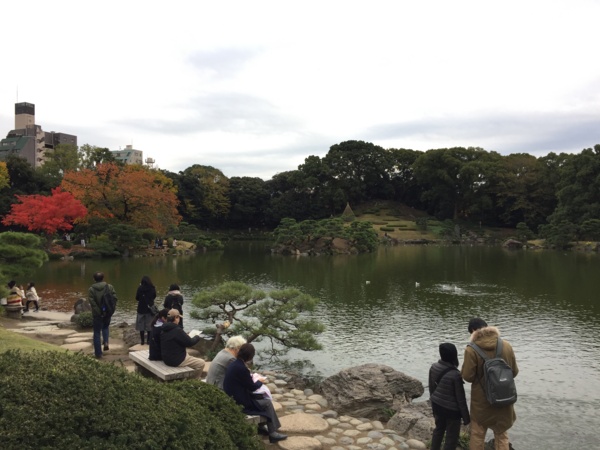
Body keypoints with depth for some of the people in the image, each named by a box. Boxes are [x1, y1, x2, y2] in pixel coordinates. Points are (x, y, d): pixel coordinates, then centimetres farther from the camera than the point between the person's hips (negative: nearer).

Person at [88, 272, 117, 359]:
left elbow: (92, 302, -16)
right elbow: (115, 298, -9)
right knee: (105, 327, 29)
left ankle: (98, 353, 12)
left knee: (97, 333, 9)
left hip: (97, 315, -2)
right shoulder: (109, 287, -4)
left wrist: (99, 312, -15)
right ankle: (106, 342, 7)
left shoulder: (91, 289, -7)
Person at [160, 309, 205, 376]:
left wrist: (185, 335, 12)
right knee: (201, 363, 1)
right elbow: (190, 343, -16)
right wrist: (197, 337, 2)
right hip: (177, 361, -9)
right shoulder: (177, 330, -25)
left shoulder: (164, 330, 2)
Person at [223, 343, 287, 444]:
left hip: (233, 398, 9)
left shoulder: (234, 364, 2)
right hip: (239, 403, -9)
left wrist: (250, 377, 6)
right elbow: (252, 387, -15)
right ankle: (272, 433, 14)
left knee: (261, 397, 17)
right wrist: (260, 381, 3)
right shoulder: (241, 368, -26)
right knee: (267, 403, 4)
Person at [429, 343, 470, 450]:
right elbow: (461, 399, -17)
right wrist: (466, 417, -4)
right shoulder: (455, 375, -26)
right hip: (451, 409, -6)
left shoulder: (433, 367, -8)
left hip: (437, 405, 6)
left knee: (439, 429, 26)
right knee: (452, 436, 11)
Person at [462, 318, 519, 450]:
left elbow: (467, 376, -15)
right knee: (502, 435, 19)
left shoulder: (471, 350, -18)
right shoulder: (506, 346, -6)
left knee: (477, 434, 15)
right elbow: (514, 372, 4)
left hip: (481, 400, -3)